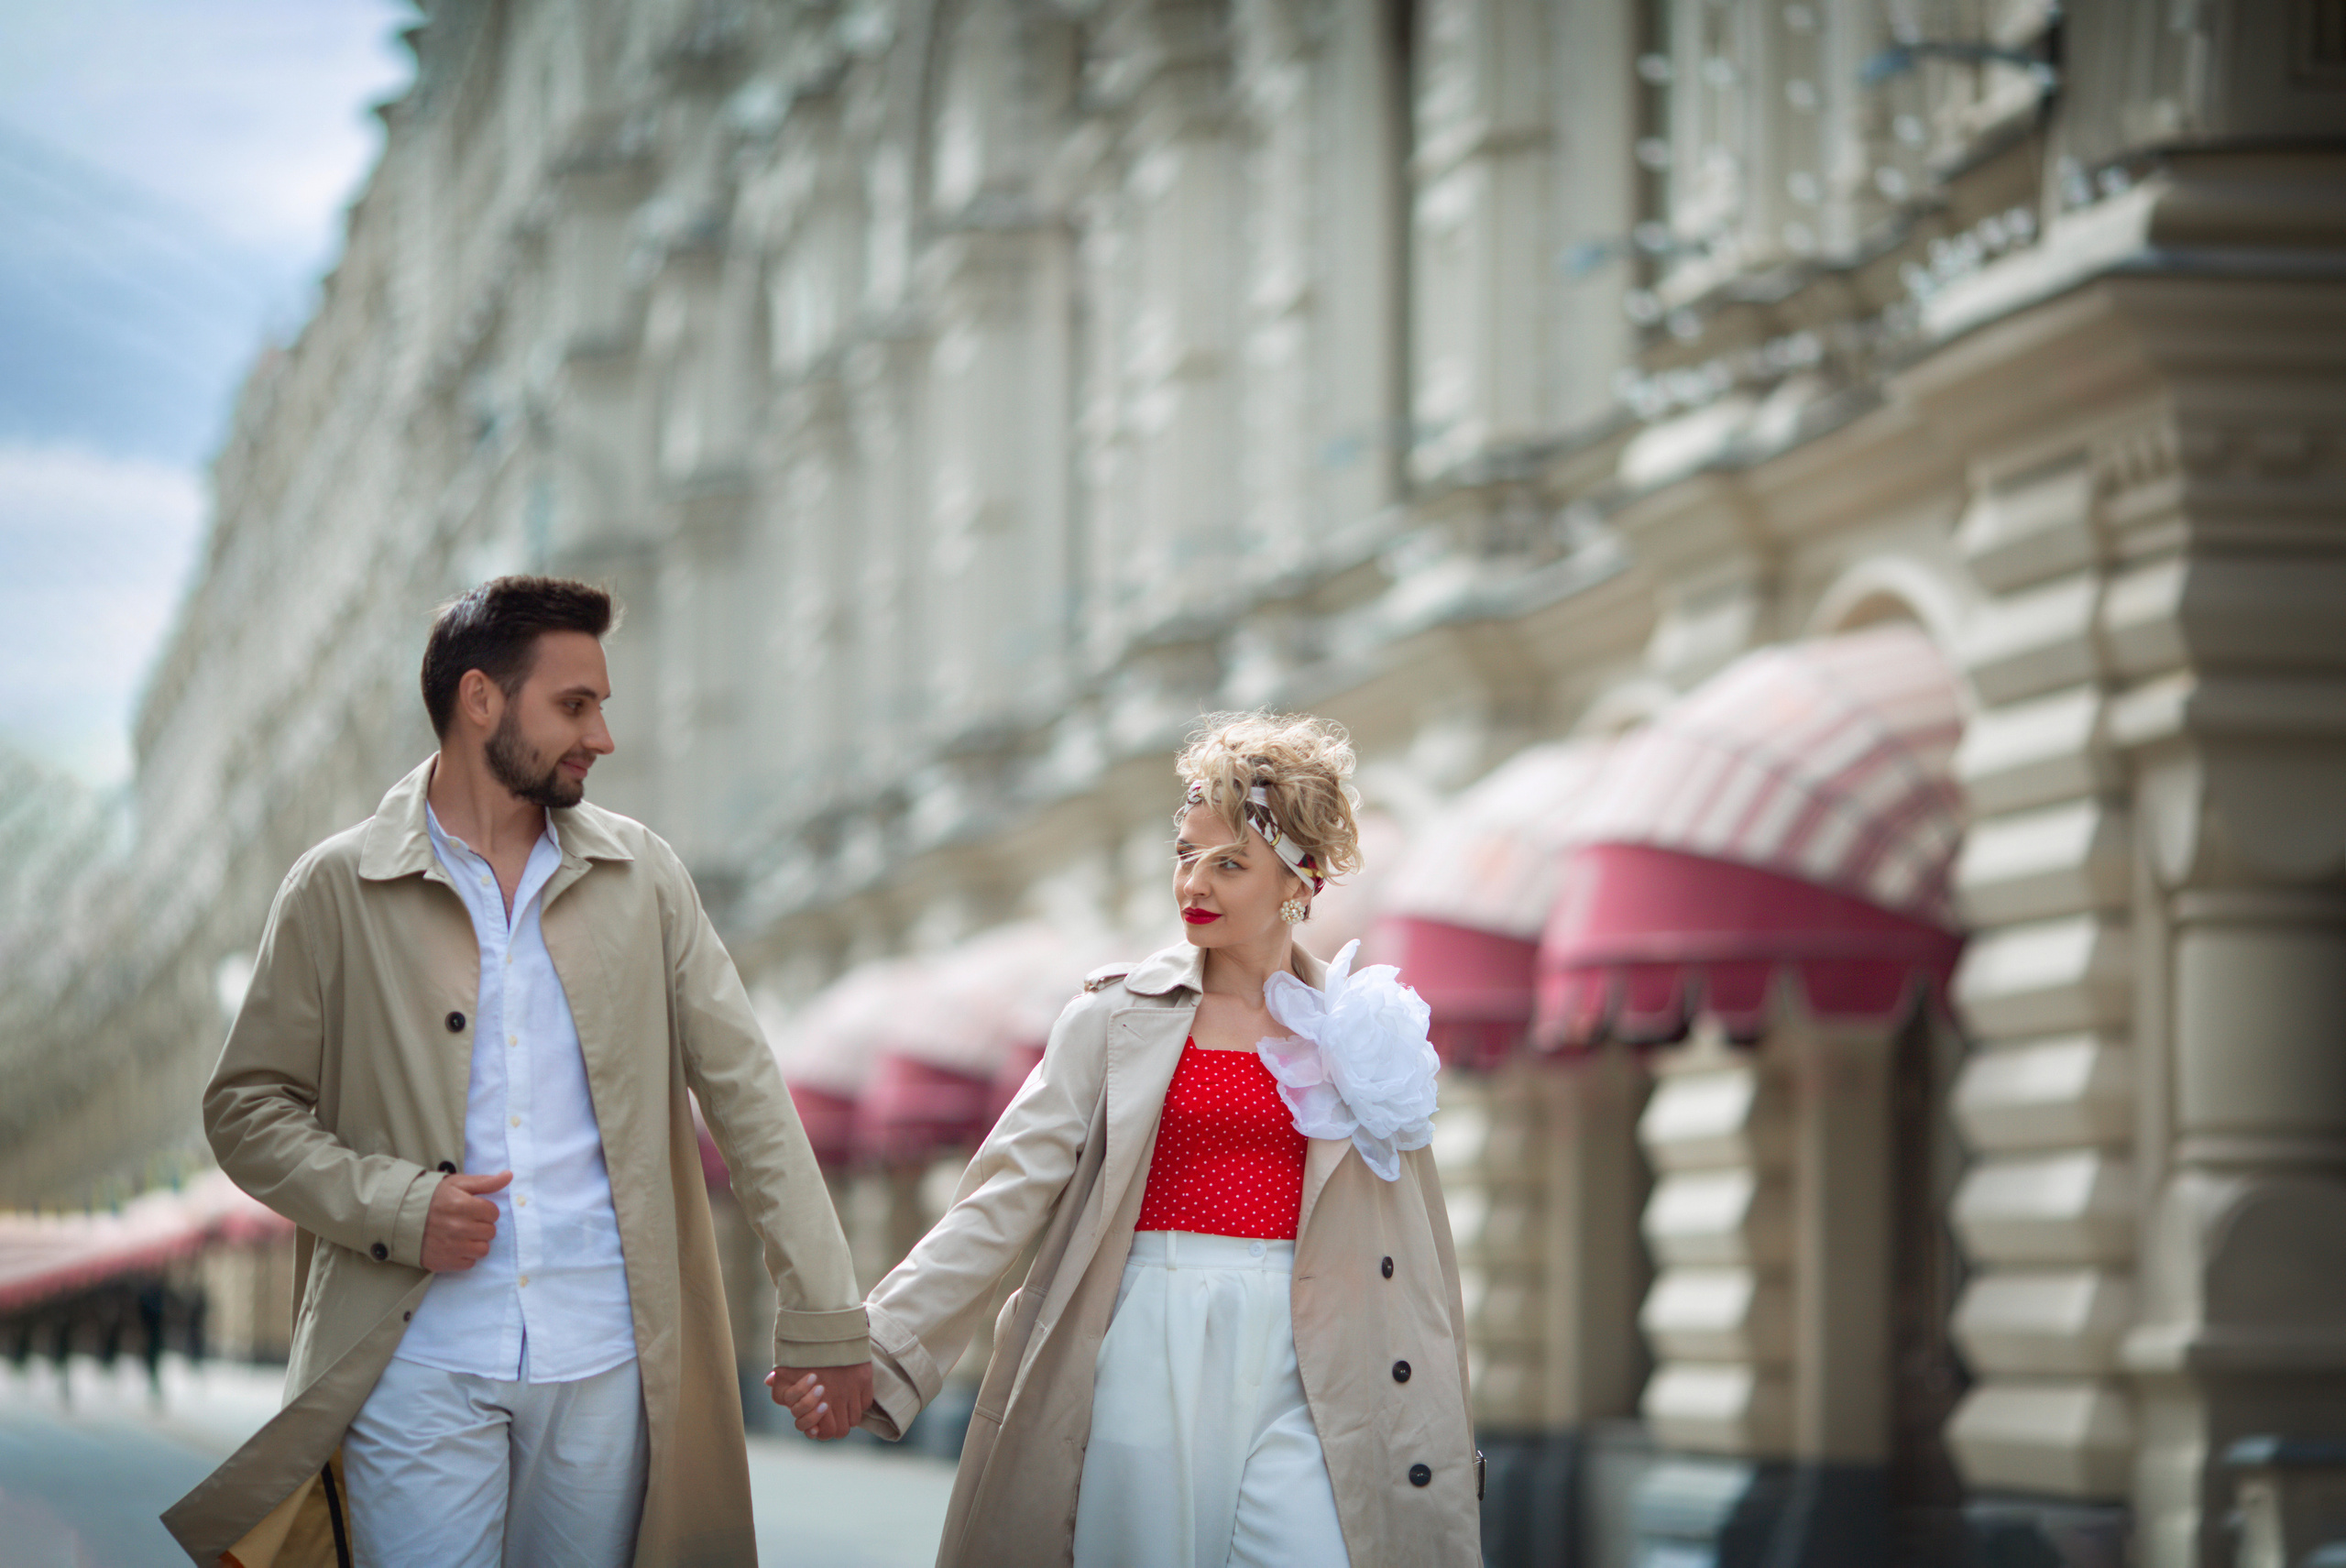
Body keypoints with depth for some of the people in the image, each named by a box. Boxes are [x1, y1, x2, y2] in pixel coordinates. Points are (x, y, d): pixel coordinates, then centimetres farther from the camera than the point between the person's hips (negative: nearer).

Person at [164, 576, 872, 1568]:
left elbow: (745, 1093, 7)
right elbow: (247, 1108, 5)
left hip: (606, 1366, 2)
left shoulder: (640, 878, 9)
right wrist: (393, 1207, -12)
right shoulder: (336, 892, 2)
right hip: (420, 1365, -2)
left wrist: (822, 1314, 1)